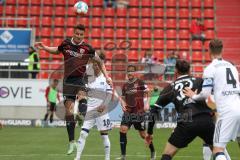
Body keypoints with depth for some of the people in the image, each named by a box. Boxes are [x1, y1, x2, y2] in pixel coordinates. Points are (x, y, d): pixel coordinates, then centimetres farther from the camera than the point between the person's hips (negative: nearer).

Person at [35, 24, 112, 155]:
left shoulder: (87, 48, -7)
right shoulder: (65, 43, 1)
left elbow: (99, 62, 6)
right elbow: (57, 50, 24)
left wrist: (106, 76, -1)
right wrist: (44, 47, 10)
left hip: (80, 79, -1)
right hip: (68, 80, 1)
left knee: (82, 97, -37)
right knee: (69, 111, 1)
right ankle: (71, 142, 9)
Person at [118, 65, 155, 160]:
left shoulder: (140, 83, -4)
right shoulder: (125, 85, 10)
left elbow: (147, 93, -6)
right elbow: (123, 98, 17)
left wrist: (147, 104, -19)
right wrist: (123, 104, -3)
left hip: (139, 112, -4)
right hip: (128, 112, 4)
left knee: (143, 134, 3)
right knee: (122, 130, -11)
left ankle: (153, 152, 27)